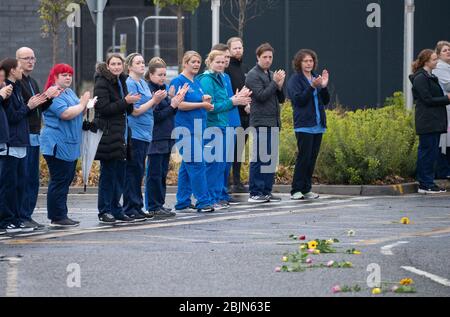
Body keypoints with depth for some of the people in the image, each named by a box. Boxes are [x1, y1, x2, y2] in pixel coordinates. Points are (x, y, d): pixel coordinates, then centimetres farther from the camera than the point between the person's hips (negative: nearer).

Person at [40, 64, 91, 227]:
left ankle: (61, 216, 15)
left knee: (66, 180, 11)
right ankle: (57, 218, -5)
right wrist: (82, 104, -11)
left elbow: (78, 114, 24)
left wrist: (85, 104, 4)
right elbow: (66, 114, -24)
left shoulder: (69, 92, 17)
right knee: (59, 181, -8)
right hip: (58, 145, -10)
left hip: (70, 145, 10)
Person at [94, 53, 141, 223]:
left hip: (121, 135, 8)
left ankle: (116, 209, 17)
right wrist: (125, 102, -19)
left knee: (120, 175, 10)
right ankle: (105, 211, 1)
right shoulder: (102, 83, -9)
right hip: (107, 134, -8)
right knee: (108, 174, -5)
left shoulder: (121, 81, 16)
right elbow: (103, 108, -18)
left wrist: (130, 103, 1)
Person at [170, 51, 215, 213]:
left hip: (198, 128, 9)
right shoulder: (178, 81, -8)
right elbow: (179, 105, -18)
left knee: (187, 166, 11)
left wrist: (205, 100, 2)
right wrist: (201, 104, -15)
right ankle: (203, 202, -12)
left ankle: (182, 203, 15)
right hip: (185, 128, -9)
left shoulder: (197, 82, 17)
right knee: (197, 164, -11)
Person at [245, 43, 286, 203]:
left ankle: (267, 191, 14)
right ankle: (255, 193, -4)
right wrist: (275, 83, -12)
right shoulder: (253, 75, -6)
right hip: (260, 122, -8)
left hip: (273, 122, 8)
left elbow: (281, 99, 17)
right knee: (259, 159, -6)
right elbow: (261, 96, -16)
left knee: (271, 158, 9)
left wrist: (280, 86, -1)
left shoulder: (272, 75, 18)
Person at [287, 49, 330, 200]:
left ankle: (306, 189, 12)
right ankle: (296, 191, -5)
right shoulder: (295, 79, -3)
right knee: (304, 157, -10)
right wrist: (312, 87, -23)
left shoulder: (316, 78, 15)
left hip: (318, 125, 6)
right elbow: (299, 100, -14)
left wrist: (324, 86, -4)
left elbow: (326, 101, 13)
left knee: (312, 158, 7)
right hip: (304, 125, -6)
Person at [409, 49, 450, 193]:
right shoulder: (420, 78, -12)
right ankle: (425, 185, -5)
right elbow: (428, 100, -17)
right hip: (427, 122, -10)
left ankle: (427, 183, 13)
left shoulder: (430, 77, 19)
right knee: (428, 151, -8)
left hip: (435, 121, 10)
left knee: (431, 152, 10)